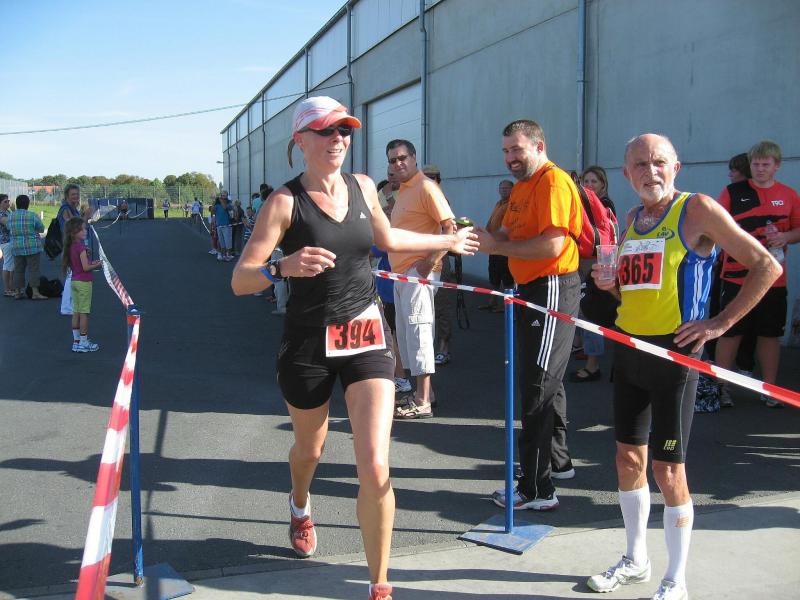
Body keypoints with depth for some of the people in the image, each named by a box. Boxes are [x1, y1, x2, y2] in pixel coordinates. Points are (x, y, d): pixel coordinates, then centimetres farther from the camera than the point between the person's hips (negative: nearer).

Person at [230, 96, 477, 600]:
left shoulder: (363, 187, 2)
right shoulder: (286, 201, -12)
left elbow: (387, 239, 24)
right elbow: (240, 281, -17)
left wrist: (448, 241, 34)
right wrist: (283, 267, -38)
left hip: (366, 335, 2)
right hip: (308, 342, -2)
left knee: (375, 469, -10)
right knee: (310, 449, 21)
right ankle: (301, 506, 59)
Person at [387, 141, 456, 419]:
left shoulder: (426, 187, -11)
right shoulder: (402, 191, 18)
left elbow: (451, 228, -19)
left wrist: (431, 260, -23)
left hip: (418, 271, -10)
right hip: (401, 272, 10)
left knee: (417, 332, -9)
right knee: (405, 332, 14)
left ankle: (422, 403, -5)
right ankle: (422, 391, 24)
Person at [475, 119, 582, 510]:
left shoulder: (553, 182, -15)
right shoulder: (521, 186, 16)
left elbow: (552, 245, -25)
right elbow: (509, 235, 13)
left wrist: (497, 246, -20)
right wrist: (484, 237, -7)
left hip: (553, 290, -10)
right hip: (530, 289, 10)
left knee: (538, 386, -9)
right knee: (544, 379, 21)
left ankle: (537, 489, -4)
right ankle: (557, 460, 38)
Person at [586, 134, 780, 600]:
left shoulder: (697, 209, -9)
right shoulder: (633, 219, 11)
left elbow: (767, 267, -11)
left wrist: (720, 323, -15)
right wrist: (611, 283, 1)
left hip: (673, 351, -7)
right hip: (628, 348, 7)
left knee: (668, 468, -1)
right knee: (629, 456, 13)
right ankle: (636, 560, 31)